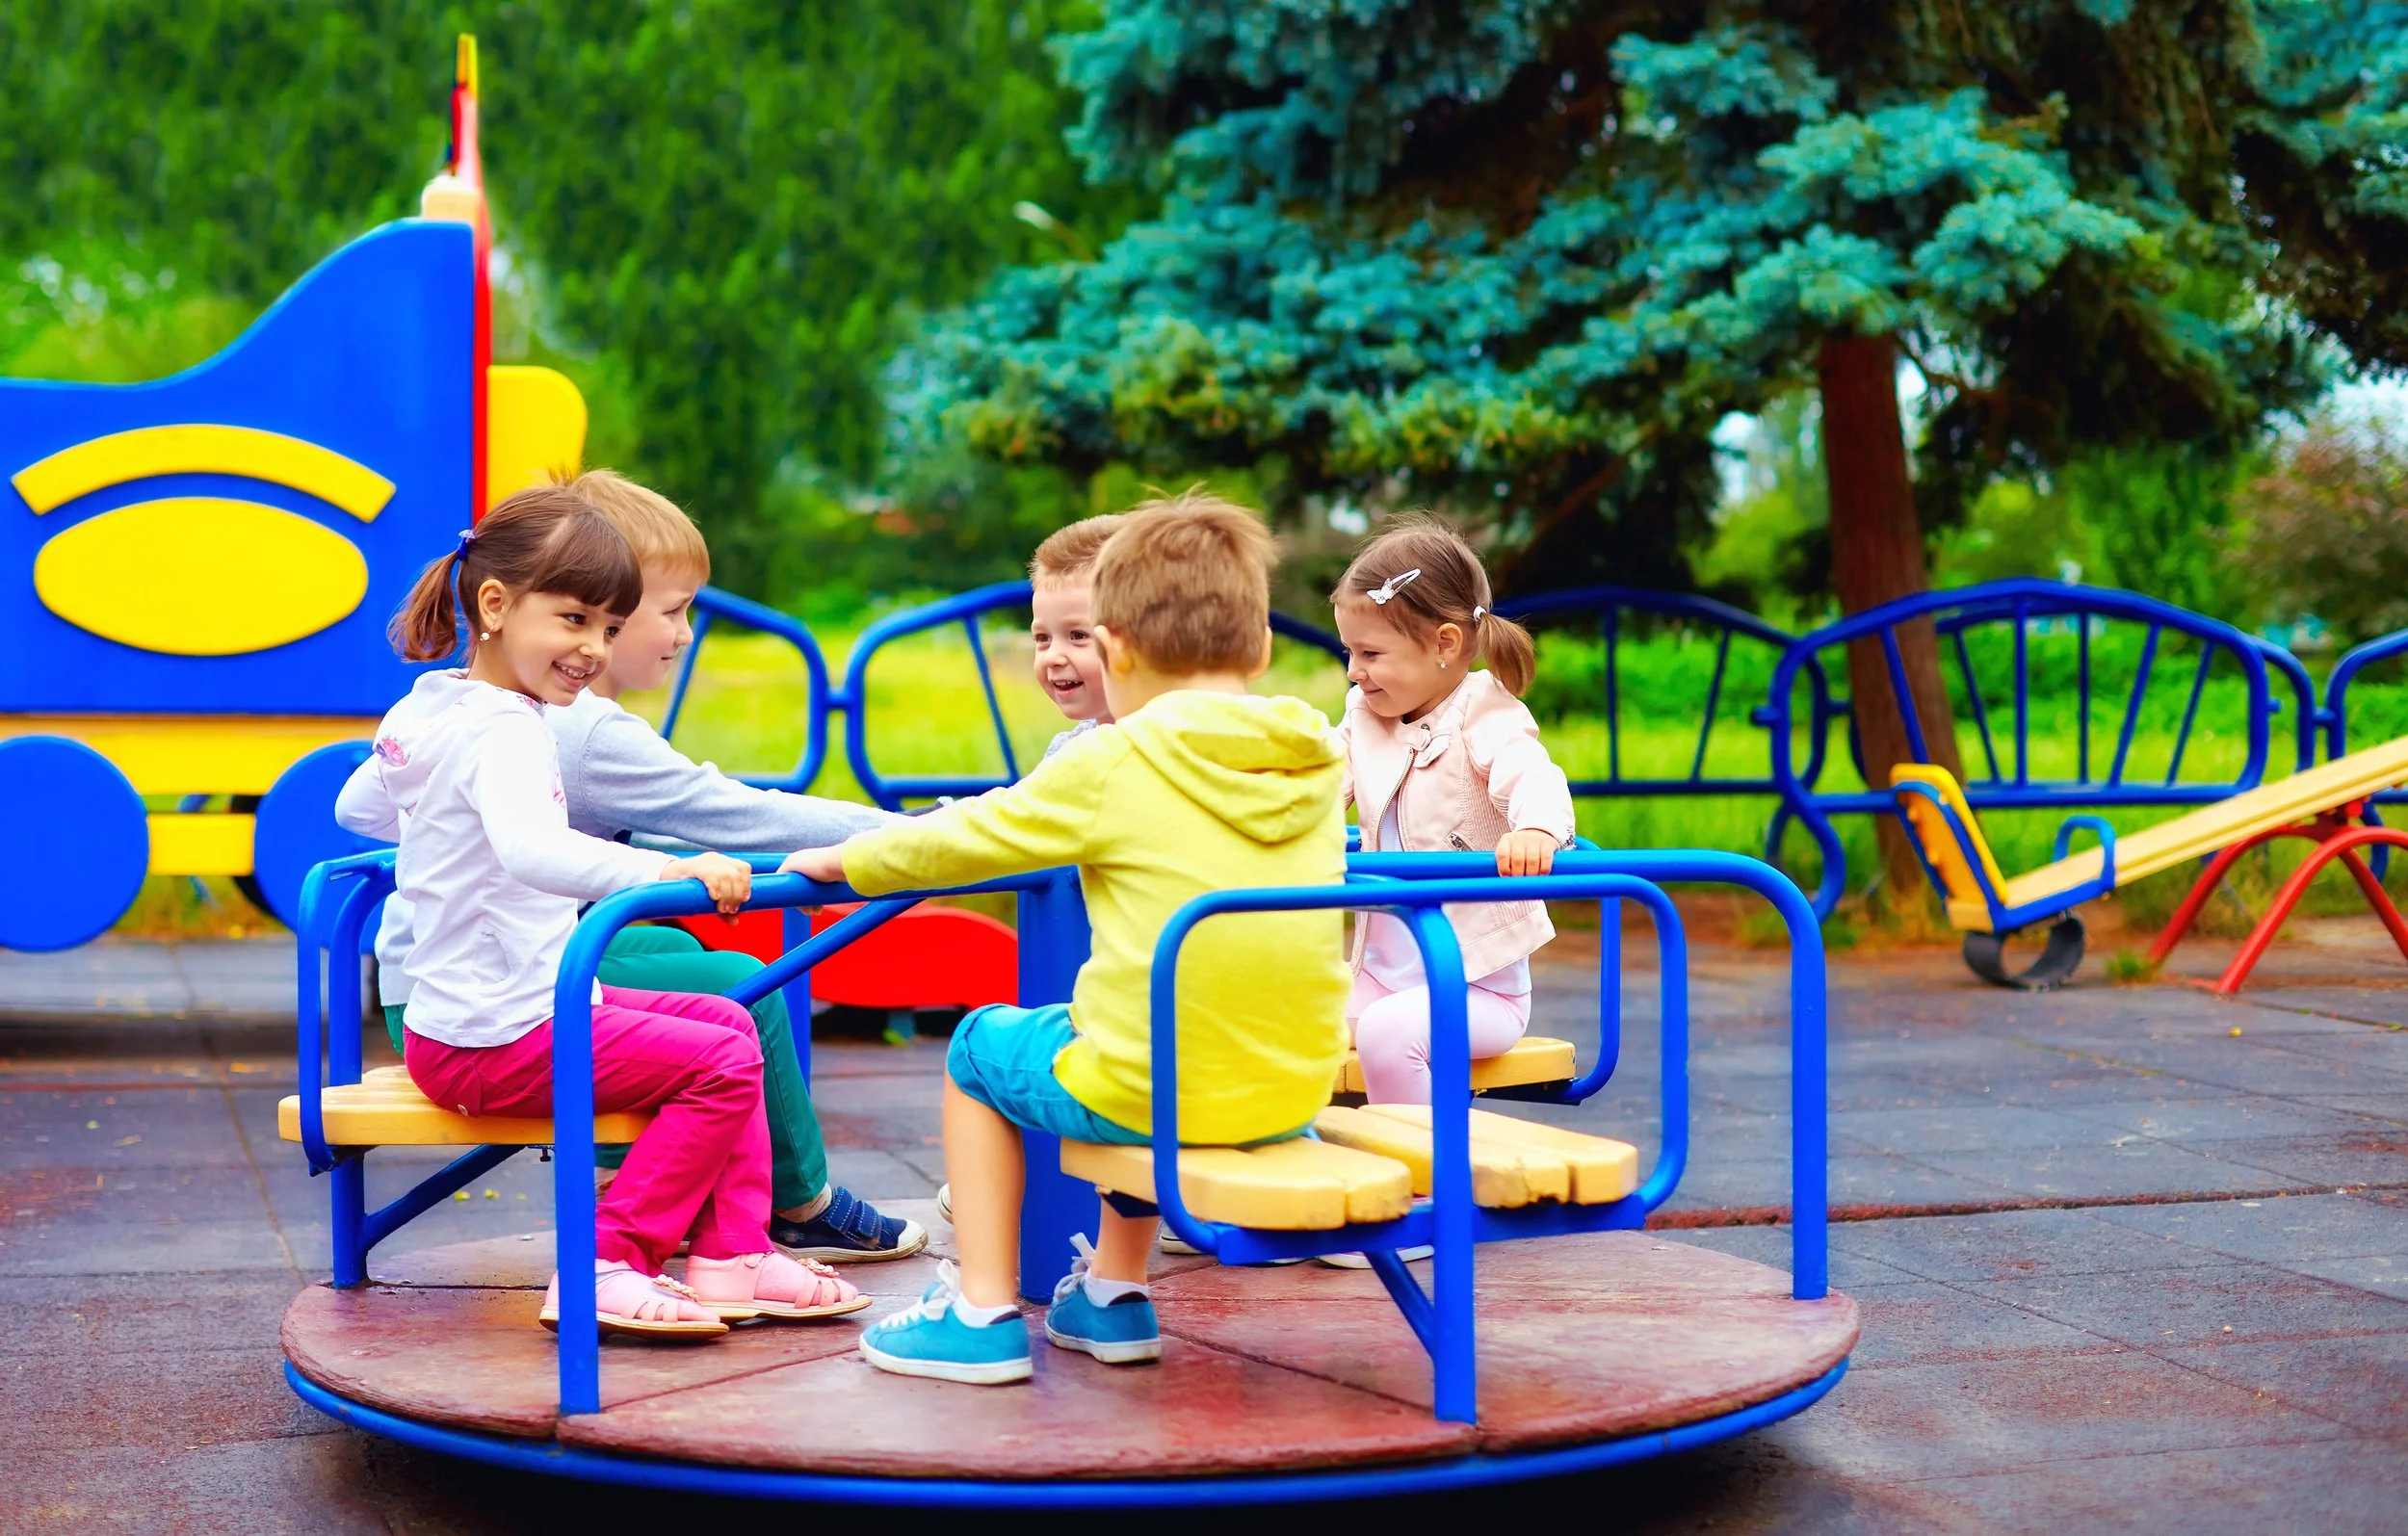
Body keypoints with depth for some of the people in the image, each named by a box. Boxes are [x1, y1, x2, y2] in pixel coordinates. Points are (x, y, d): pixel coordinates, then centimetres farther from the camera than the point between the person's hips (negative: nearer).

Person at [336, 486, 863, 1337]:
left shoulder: (426, 708, 10)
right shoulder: (507, 732, -21)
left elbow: (356, 806, 29)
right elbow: (530, 849, -43)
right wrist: (670, 871, -47)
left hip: (452, 1018, 11)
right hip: (499, 1038, -11)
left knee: (731, 1022, 16)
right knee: (724, 1064, -15)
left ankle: (732, 1254, 14)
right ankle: (604, 1267, -7)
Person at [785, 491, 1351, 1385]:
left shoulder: (1113, 762, -9)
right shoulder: (1316, 759, 7)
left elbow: (964, 839, 3)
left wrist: (848, 861, 21)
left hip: (1153, 1091, -6)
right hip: (1297, 1091, 6)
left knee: (978, 1050, 21)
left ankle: (983, 1315, 17)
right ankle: (1113, 1294, 36)